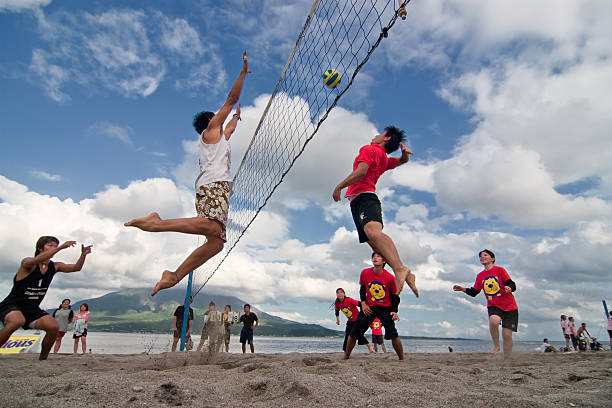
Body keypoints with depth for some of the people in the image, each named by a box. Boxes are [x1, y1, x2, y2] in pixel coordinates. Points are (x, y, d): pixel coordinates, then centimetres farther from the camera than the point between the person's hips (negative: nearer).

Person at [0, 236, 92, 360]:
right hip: (11, 306, -5)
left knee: (54, 327, -16)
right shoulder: (27, 263, -17)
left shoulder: (54, 266, 2)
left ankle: (43, 358, 2)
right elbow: (37, 260, -40)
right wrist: (61, 247, -47)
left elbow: (76, 267, 1)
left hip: (32, 309, 6)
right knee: (17, 320, -40)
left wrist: (83, 255, -20)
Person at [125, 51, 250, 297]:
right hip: (214, 183, -9)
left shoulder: (218, 136, 36)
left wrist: (237, 116, 69)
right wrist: (243, 72, 17)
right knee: (213, 227, -34)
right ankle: (157, 223, -31)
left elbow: (229, 131, 56)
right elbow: (231, 100, 13)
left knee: (216, 241, -5)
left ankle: (174, 276, -9)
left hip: (213, 186, 9)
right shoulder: (211, 128, 16)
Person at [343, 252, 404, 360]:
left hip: (386, 308, -2)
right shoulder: (365, 273, -8)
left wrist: (394, 311, -11)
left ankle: (402, 359, 6)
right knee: (354, 333, -1)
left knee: (393, 335, -15)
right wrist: (363, 303, -3)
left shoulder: (390, 277, -14)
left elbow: (395, 296, -2)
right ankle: (346, 357, 16)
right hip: (369, 307, 2)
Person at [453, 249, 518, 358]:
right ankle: (496, 346, -8)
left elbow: (512, 285, -8)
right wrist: (463, 289, -7)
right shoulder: (480, 276, 8)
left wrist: (509, 288, -31)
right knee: (493, 320, -31)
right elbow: (474, 292, 10)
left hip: (509, 306, -2)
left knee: (507, 335, -6)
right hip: (493, 306, 2)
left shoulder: (500, 270, -4)